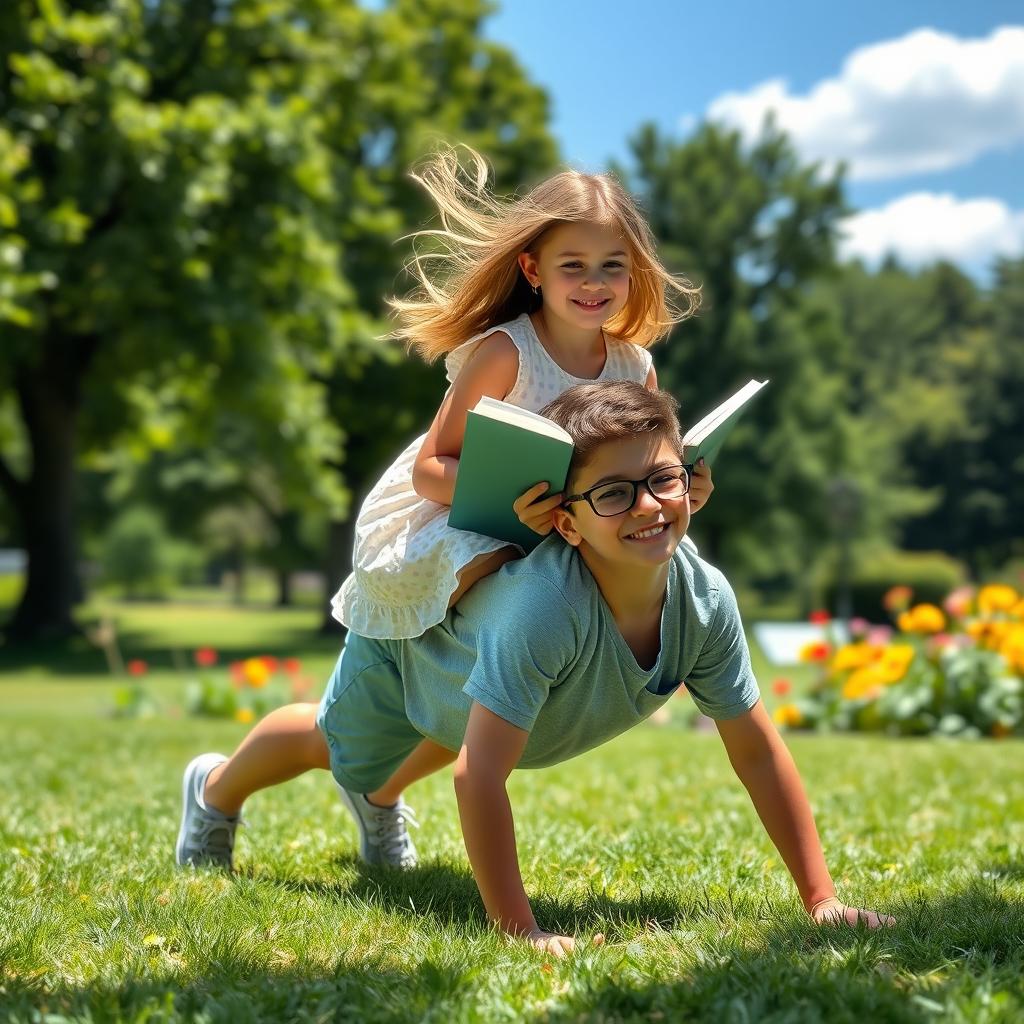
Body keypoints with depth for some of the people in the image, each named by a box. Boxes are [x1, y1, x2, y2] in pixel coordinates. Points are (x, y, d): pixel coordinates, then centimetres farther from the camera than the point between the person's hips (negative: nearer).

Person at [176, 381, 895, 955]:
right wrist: (519, 928, -50)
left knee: (446, 732, 37)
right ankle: (215, 791, 59)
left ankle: (379, 799, 71)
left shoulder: (706, 600, -35)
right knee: (332, 742, 27)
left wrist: (821, 898, -26)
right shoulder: (544, 606, -52)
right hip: (410, 640, -4)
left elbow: (759, 752, -24)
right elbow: (479, 778, -50)